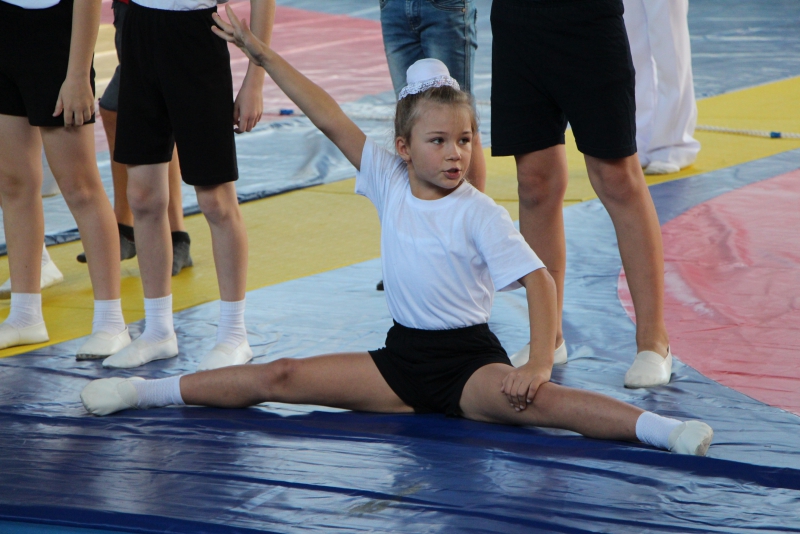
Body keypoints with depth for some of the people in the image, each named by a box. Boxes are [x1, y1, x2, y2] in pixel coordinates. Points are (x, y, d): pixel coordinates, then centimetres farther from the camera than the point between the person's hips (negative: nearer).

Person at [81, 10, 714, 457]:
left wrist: (539, 363, -29)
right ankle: (149, 391, 6)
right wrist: (261, 53, 1)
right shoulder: (389, 181, 2)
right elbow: (329, 118, 1)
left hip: (469, 361, -5)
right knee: (281, 377, -1)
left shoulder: (479, 212, -11)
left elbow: (539, 280, -17)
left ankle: (657, 426, -49)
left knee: (530, 400, -36)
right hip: (402, 357, 5)